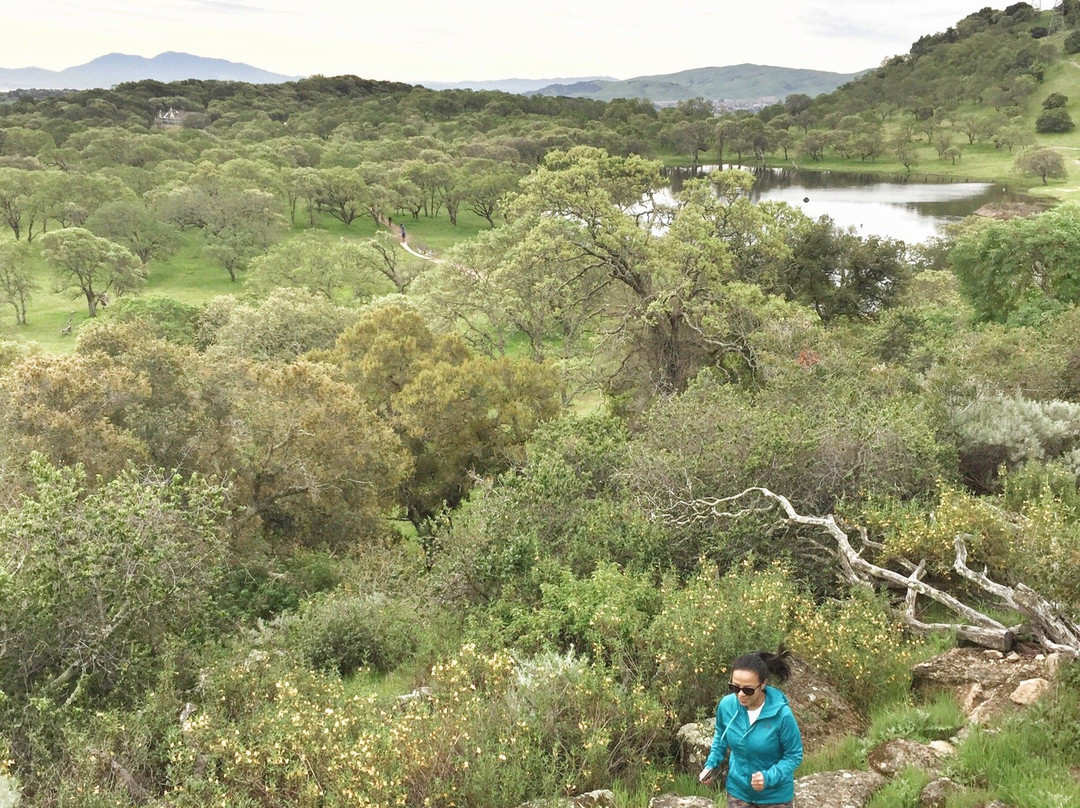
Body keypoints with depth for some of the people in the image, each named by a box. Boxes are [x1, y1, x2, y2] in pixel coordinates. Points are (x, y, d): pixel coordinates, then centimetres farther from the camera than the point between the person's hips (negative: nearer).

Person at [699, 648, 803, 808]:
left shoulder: (781, 714, -27)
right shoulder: (726, 705, -15)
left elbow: (794, 756, -15)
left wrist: (769, 777, -29)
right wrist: (711, 764, -2)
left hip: (775, 794, -3)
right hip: (738, 790, 3)